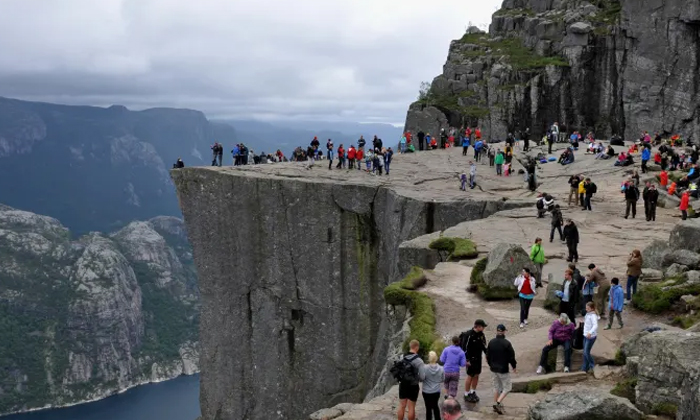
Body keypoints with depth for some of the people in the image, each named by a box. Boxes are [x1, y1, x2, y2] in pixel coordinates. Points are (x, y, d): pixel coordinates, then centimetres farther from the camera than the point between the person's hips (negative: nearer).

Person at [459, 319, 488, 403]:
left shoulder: (481, 335, 4)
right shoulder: (468, 335, -19)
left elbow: (483, 346, 16)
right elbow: (465, 348, -18)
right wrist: (467, 360, -18)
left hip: (478, 358, 7)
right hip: (471, 359, -7)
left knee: (476, 375, 12)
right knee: (470, 376, 0)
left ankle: (473, 392, 26)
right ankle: (466, 394, 12)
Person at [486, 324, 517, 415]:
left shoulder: (491, 342, -3)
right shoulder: (506, 343, -19)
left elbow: (488, 356, 5)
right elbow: (511, 357, -13)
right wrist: (514, 367, 3)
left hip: (494, 368, 6)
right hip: (503, 369, -6)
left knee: (496, 386, 19)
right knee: (507, 387, 6)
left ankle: (495, 405, 23)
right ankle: (498, 403, -8)